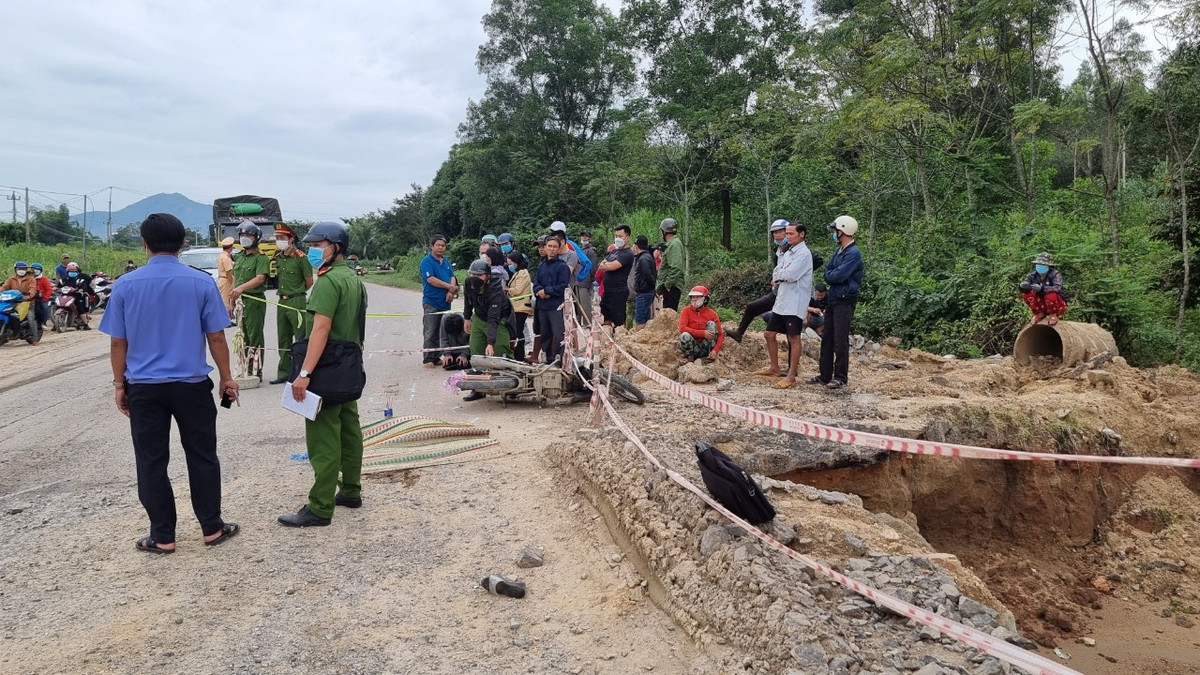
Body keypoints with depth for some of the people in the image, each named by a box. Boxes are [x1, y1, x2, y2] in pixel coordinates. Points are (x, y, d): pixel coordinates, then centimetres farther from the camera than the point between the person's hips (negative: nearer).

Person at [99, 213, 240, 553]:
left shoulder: (125, 285, -3)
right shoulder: (201, 282, -7)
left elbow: (117, 342, 1)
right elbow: (216, 337, -4)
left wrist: (119, 384, 12)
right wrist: (226, 378, 8)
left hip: (143, 387, 1)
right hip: (192, 385, 0)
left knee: (151, 462, 9)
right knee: (202, 457, 12)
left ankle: (162, 537, 17)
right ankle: (212, 528, 20)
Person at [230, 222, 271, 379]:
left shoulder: (261, 257, -6)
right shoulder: (240, 258, 19)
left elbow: (260, 278, -21)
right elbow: (235, 280, 23)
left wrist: (241, 288, -33)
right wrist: (231, 302, 18)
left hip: (255, 301, -8)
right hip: (240, 302, 8)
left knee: (255, 338, -7)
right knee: (244, 337, 13)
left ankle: (256, 372, -5)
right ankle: (246, 370, 21)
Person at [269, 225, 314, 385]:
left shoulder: (300, 257, -11)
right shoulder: (277, 257, 10)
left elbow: (309, 281, -5)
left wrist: (296, 294, 6)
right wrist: (286, 292, 13)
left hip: (297, 303, -8)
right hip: (281, 301, 8)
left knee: (301, 340, -3)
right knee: (283, 340, 12)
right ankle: (284, 373, 21)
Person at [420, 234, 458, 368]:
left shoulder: (446, 261, 14)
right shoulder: (427, 261, -7)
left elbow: (452, 277, 9)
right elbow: (431, 279, -16)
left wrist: (450, 292, -10)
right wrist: (449, 286, -12)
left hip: (445, 302, 7)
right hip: (431, 302, -7)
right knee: (430, 333, -6)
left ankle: (436, 358, 19)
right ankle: (428, 359, -2)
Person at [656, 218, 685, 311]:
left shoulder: (674, 244, -13)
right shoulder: (670, 244, 19)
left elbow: (675, 268, -24)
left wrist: (668, 284, -20)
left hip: (671, 287, -10)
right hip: (669, 286, 10)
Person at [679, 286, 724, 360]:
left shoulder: (711, 314, -1)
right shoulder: (686, 311, -2)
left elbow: (720, 335, -2)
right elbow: (682, 328, -17)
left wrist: (715, 350, -21)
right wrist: (703, 333, -25)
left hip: (705, 347, 1)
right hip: (692, 347, -1)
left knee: (711, 324, -17)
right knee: (685, 335, -32)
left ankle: (710, 355, -14)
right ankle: (690, 357, -6)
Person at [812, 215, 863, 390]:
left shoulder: (853, 254, -15)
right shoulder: (839, 251, 14)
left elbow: (838, 276, -23)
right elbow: (827, 272, 13)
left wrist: (830, 275, -3)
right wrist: (832, 275, -7)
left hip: (845, 301, -9)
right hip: (833, 299, 9)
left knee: (840, 341, -3)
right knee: (827, 338, 11)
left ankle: (841, 377, 6)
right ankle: (825, 375, 19)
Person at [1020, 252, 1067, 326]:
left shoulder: (1055, 274, -18)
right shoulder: (1034, 275, -6)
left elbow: (1057, 288, -36)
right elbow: (1023, 285, -16)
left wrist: (1042, 288, -52)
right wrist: (1024, 285, -42)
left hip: (1058, 305, -4)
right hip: (1042, 305, 4)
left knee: (1051, 296, -36)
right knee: (1026, 293, -18)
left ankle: (1054, 315, -6)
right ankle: (1039, 314, 2)